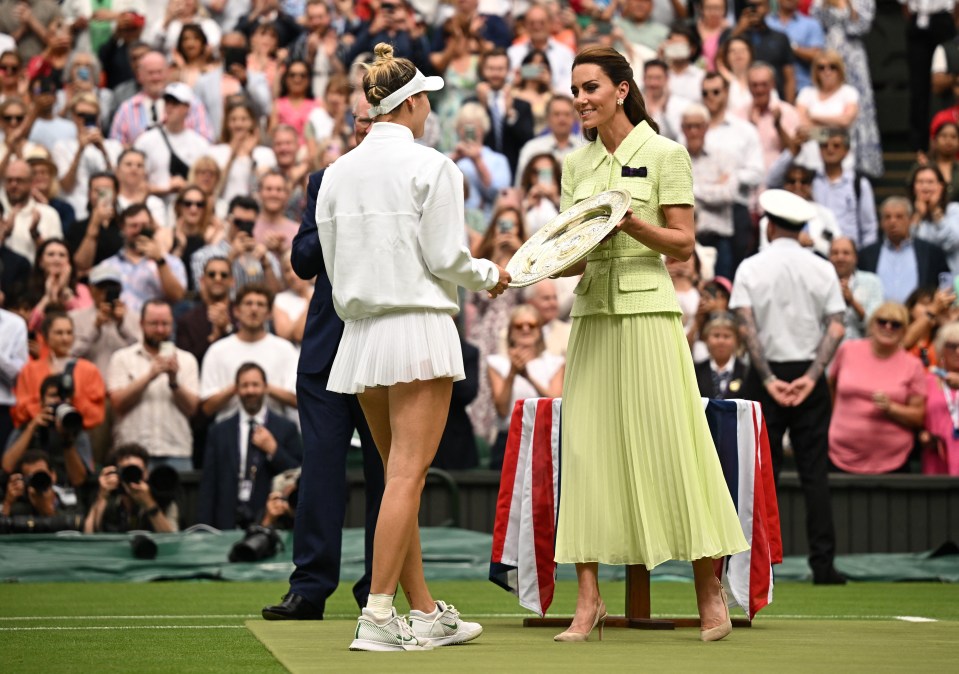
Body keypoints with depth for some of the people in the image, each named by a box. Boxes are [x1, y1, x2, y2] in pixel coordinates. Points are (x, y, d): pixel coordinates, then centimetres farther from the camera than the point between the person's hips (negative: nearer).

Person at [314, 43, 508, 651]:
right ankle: (379, 616, -13)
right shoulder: (431, 167, -7)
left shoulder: (338, 174, 9)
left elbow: (333, 265, 12)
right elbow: (445, 257, -10)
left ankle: (425, 612, 16)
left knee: (401, 476, 12)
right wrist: (491, 276, 9)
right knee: (408, 475, -7)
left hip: (359, 332, 6)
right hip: (418, 327, -6)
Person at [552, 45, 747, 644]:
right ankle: (589, 599, 0)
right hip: (592, 312, 5)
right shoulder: (576, 165, 14)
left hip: (647, 308, -5)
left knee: (669, 442, -4)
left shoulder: (665, 154, -1)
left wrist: (630, 222, -18)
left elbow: (683, 243, -4)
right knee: (588, 448, -1)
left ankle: (710, 591, 7)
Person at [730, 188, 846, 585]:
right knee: (814, 470, 2)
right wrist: (810, 377, -10)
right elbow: (836, 328, -5)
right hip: (809, 372, 1)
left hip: (767, 373, -1)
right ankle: (823, 563, -2)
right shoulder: (822, 270, 3)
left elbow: (747, 328, -10)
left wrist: (769, 380, -11)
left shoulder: (750, 269, -1)